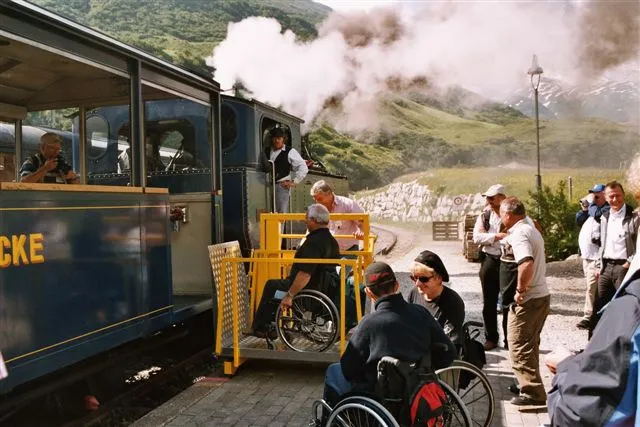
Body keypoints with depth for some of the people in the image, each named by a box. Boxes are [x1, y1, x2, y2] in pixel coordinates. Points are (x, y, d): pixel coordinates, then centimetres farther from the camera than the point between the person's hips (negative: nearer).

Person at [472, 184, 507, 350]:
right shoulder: (484, 215, 4)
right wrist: (496, 236, -18)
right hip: (490, 260, 2)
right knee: (489, 302, 9)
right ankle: (491, 338, 23)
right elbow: (477, 237, -7)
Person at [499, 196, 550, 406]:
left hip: (527, 300, -10)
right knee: (529, 345, 20)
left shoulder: (518, 233, -18)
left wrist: (520, 290, -22)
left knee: (519, 347, -2)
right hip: (541, 295, 10)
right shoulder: (531, 229, 14)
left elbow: (526, 264, -33)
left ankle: (532, 393, 3)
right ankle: (529, 383, 31)